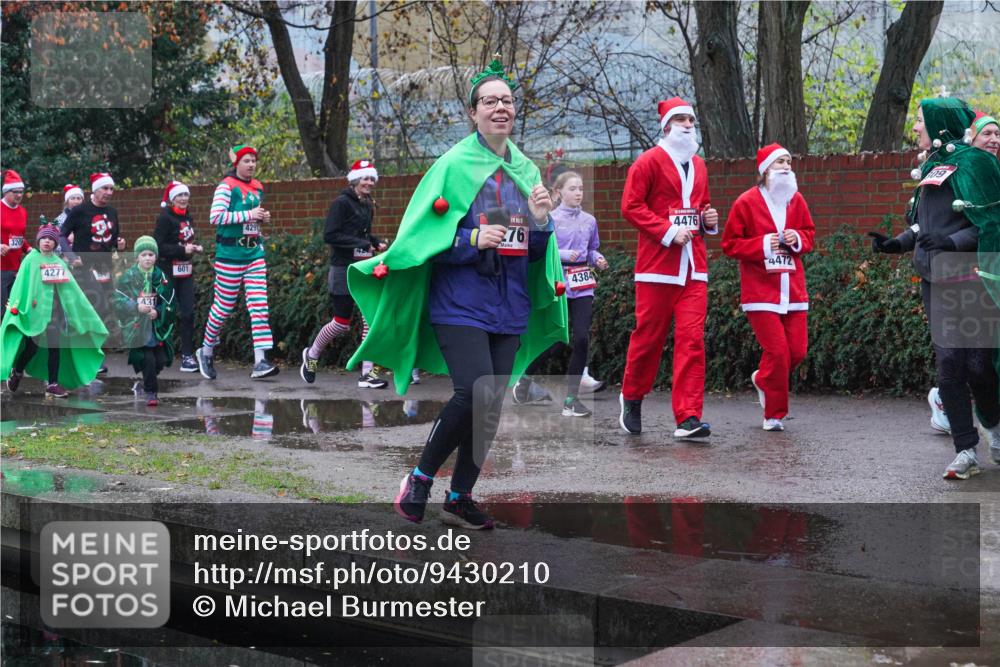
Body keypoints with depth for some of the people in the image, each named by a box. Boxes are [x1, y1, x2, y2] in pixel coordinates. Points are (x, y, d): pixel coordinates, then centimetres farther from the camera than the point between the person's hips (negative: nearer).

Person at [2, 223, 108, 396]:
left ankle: (52, 384, 6)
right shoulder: (31, 260, 0)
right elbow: (21, 283, -5)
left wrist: (84, 310, 9)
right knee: (32, 346, -2)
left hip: (55, 309, 4)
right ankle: (16, 371, 25)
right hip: (35, 310, -4)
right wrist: (17, 305, -15)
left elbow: (70, 288, 12)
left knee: (55, 347, 1)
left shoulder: (59, 262, 12)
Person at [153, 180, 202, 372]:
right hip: (168, 272, -6)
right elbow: (157, 246, -17)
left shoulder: (188, 218, 12)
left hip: (186, 271, 6)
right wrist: (182, 250, -21)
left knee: (188, 313, 0)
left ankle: (187, 356, 2)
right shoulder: (165, 218, -10)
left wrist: (195, 248, 3)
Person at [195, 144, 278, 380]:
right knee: (224, 305, 3)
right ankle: (206, 350, 25)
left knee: (259, 305, -5)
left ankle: (261, 361, -9)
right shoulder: (227, 186, -9)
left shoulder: (258, 187, 13)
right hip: (230, 254, -6)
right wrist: (248, 215, -21)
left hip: (255, 252, 6)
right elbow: (215, 216, -20)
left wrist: (263, 218, 6)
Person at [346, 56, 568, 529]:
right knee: (475, 393, -20)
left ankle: (459, 498, 18)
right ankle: (420, 477, 1)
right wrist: (473, 240, -19)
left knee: (490, 406, 5)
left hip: (509, 307, 6)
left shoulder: (526, 171, 11)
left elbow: (535, 254, 15)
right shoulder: (454, 165, -4)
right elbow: (422, 235, -6)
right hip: (460, 302, -5)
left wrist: (540, 222, -5)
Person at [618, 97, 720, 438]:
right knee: (649, 336, 2)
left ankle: (688, 418, -7)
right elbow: (631, 205, -9)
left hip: (694, 267, 5)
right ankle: (631, 398, 26)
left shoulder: (699, 165, 18)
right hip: (658, 265, -5)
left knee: (692, 338, -5)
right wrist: (668, 231, -15)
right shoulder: (650, 161, -1)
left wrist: (709, 220, 9)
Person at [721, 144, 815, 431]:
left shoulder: (796, 200, 10)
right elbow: (730, 244, -2)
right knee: (777, 351, -10)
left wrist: (797, 239, -3)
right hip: (761, 291, -5)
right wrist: (762, 245, -14)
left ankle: (762, 380, 32)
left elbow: (809, 234, 20)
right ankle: (774, 414, 6)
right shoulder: (746, 202, -4)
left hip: (793, 289, 5)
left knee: (798, 350, 1)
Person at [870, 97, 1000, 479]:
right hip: (934, 280, 7)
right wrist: (896, 244, 10)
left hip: (967, 278, -7)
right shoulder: (932, 166, 15)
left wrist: (952, 243, -26)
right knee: (948, 361, 0)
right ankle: (966, 451, 4)